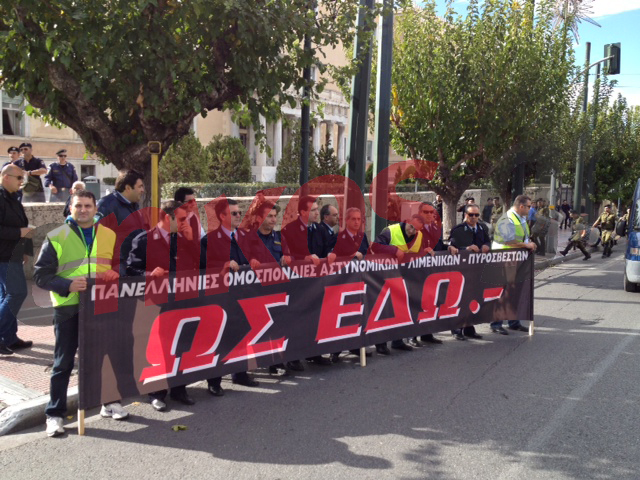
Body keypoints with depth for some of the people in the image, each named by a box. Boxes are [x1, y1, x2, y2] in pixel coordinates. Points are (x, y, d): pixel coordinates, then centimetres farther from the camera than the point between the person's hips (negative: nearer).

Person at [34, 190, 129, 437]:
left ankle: (109, 402, 31)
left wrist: (115, 275, -6)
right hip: (68, 307, -3)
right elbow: (41, 274, -6)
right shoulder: (57, 237, -3)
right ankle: (55, 414, 14)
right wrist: (66, 285, -23)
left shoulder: (109, 235, 8)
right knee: (63, 363, 4)